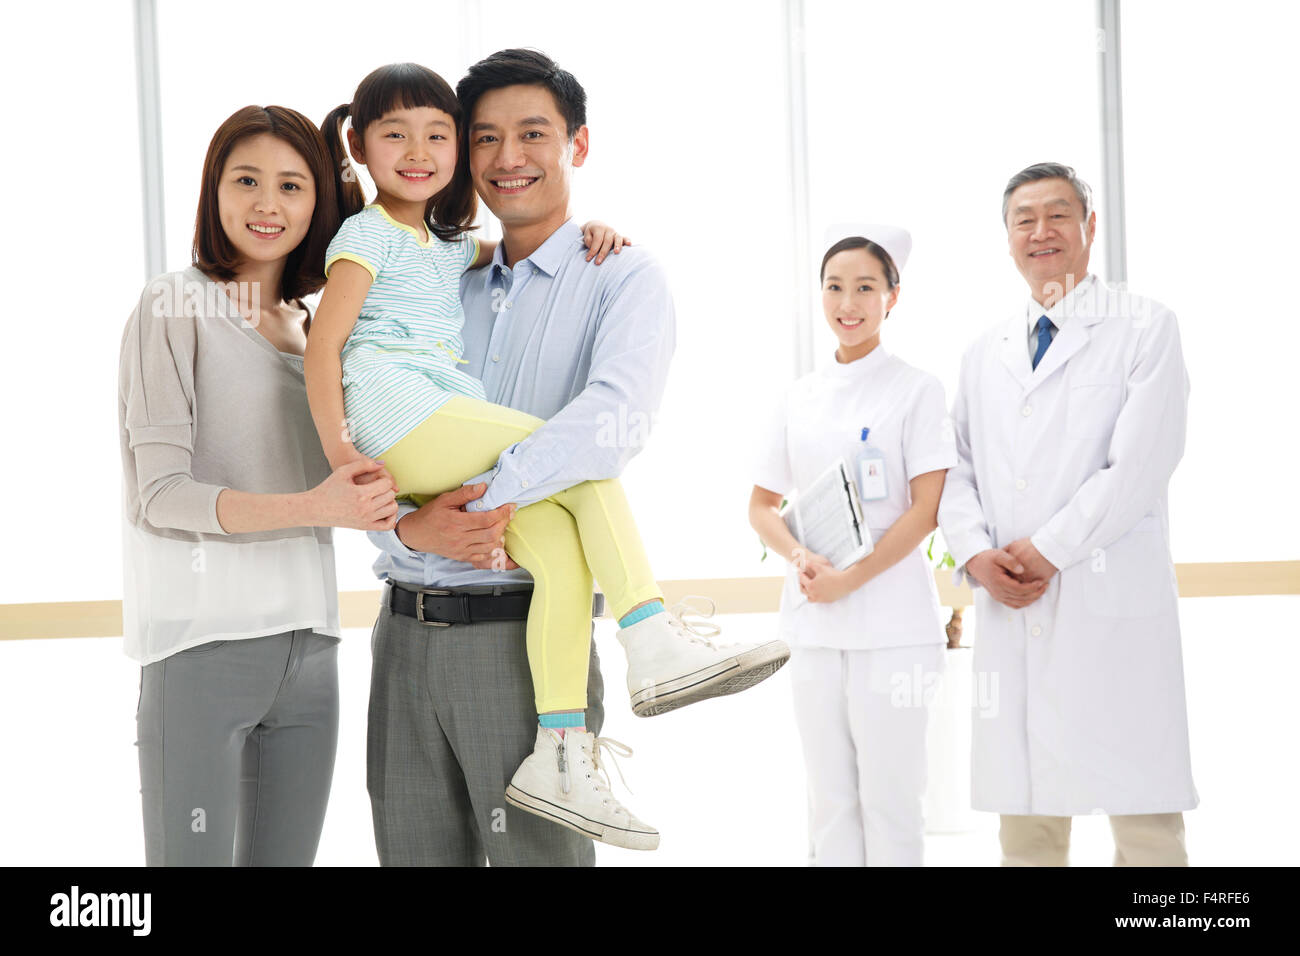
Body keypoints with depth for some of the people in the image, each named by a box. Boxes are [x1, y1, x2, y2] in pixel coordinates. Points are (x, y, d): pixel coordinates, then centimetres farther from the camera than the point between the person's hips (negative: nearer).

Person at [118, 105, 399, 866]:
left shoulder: (315, 331, 17)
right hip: (204, 640, -6)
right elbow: (161, 494, -10)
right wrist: (311, 507, -22)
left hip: (307, 645, 6)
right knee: (194, 857, -6)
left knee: (286, 855, 8)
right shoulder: (178, 306, -2)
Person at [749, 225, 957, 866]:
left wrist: (852, 578, -17)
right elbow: (761, 504, 12)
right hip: (812, 621, 4)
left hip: (892, 624, -4)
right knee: (829, 796, 9)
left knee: (889, 795, -2)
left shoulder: (916, 390, -1)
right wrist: (800, 559, -8)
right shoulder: (801, 397, 11)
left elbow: (926, 510, -8)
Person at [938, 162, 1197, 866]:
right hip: (1012, 611, 5)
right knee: (1025, 818, 6)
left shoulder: (1144, 328, 3)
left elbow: (1139, 465, -8)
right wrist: (978, 557, -4)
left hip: (1112, 606, -4)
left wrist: (1046, 551, -10)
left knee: (1143, 821, -6)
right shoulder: (984, 355, 19)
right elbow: (955, 470, 15)